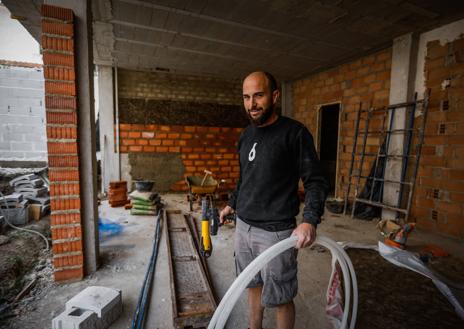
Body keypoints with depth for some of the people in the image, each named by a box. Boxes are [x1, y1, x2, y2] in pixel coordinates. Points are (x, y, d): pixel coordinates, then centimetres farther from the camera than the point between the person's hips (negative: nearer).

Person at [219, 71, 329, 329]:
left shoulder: (294, 133, -11)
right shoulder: (245, 135, 8)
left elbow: (315, 181, -11)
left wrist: (310, 220, -25)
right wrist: (232, 203, 25)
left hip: (276, 231, -5)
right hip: (243, 226, 6)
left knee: (280, 298, 8)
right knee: (253, 285, 20)